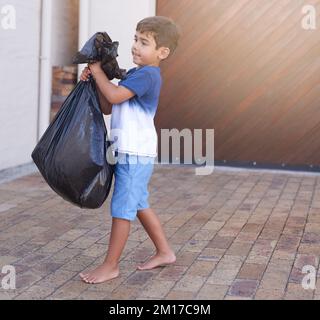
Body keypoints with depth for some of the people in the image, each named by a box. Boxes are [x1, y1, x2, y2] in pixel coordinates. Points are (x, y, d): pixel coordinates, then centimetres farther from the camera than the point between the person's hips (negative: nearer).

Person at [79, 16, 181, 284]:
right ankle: (164, 252, 29)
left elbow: (114, 95, -26)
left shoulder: (147, 74, -14)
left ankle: (111, 266, 6)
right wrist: (95, 78, 2)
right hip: (130, 151, 10)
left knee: (122, 208, -3)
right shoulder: (135, 74, 16)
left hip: (135, 153, -10)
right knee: (139, 205, 18)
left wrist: (97, 71, -11)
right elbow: (107, 107, 14)